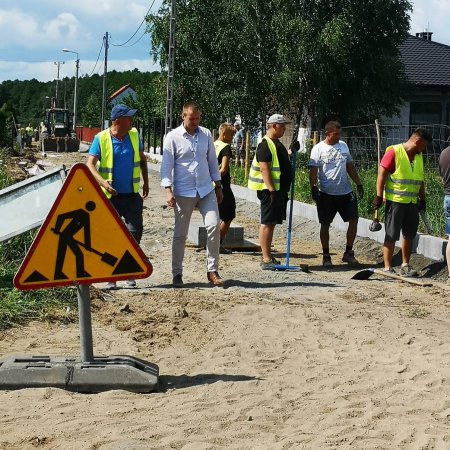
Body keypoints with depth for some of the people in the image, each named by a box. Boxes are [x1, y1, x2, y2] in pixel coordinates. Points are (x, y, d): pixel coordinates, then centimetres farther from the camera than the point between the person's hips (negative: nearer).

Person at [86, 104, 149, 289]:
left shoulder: (134, 135, 3)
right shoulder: (101, 139, -10)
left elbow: (142, 159, 16)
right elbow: (90, 165, -16)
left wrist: (146, 182, 15)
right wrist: (102, 182, -31)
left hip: (132, 194, 3)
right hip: (110, 195, -3)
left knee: (135, 232, -4)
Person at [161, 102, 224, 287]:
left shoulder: (206, 134, 6)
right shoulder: (173, 137, -5)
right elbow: (166, 165, -6)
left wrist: (218, 186, 14)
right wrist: (168, 190, -15)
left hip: (206, 190, 3)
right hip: (183, 193, -3)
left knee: (214, 226, -8)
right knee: (180, 234, 4)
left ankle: (212, 270, 3)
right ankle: (177, 274, 15)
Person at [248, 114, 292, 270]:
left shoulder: (276, 143, 17)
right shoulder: (265, 145, -14)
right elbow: (265, 169, -21)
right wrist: (272, 190, -25)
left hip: (279, 189, 10)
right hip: (269, 190, -10)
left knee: (271, 223, 13)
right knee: (267, 223, -8)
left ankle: (268, 257, 19)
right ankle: (266, 260, -8)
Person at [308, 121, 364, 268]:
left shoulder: (343, 145, 11)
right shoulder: (318, 149, -5)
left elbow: (350, 167, 16)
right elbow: (313, 171, -10)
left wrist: (358, 184, 11)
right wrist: (313, 188, -21)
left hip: (346, 192, 4)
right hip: (326, 193, -4)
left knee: (353, 220, 1)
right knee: (325, 224, 2)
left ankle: (348, 253, 15)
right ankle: (326, 255, 14)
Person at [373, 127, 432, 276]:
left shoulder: (419, 156, 11)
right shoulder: (394, 152, -11)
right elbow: (381, 174, -13)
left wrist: (422, 199, 18)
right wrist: (379, 196, -16)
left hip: (412, 202, 7)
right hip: (395, 201, -7)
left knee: (410, 235, 12)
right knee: (391, 236, -2)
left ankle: (405, 265, 24)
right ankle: (388, 268, 2)